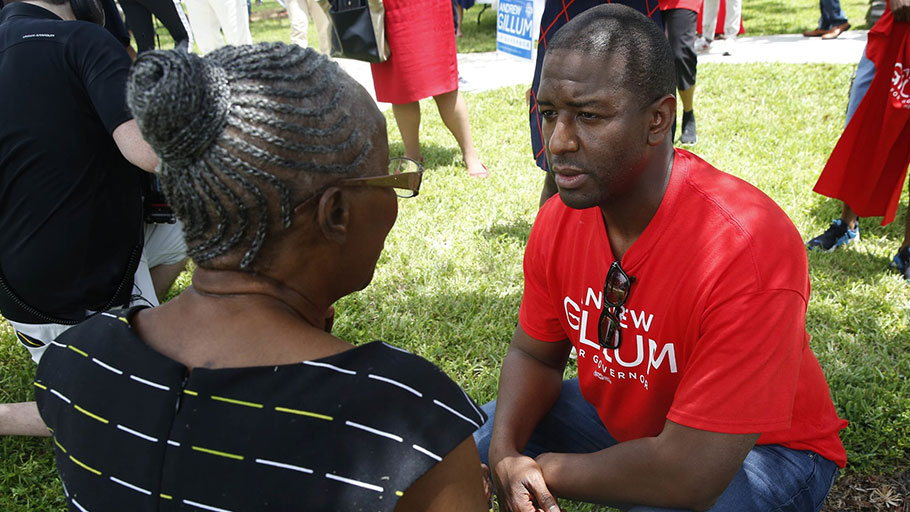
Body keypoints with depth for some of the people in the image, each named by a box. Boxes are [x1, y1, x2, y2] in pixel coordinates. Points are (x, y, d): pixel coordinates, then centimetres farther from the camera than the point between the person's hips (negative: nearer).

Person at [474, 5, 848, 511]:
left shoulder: (744, 250, -35)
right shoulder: (559, 221, -13)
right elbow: (535, 355, 1)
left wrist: (545, 469, -21)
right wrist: (507, 453, -18)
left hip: (757, 449, -5)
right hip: (621, 419, 6)